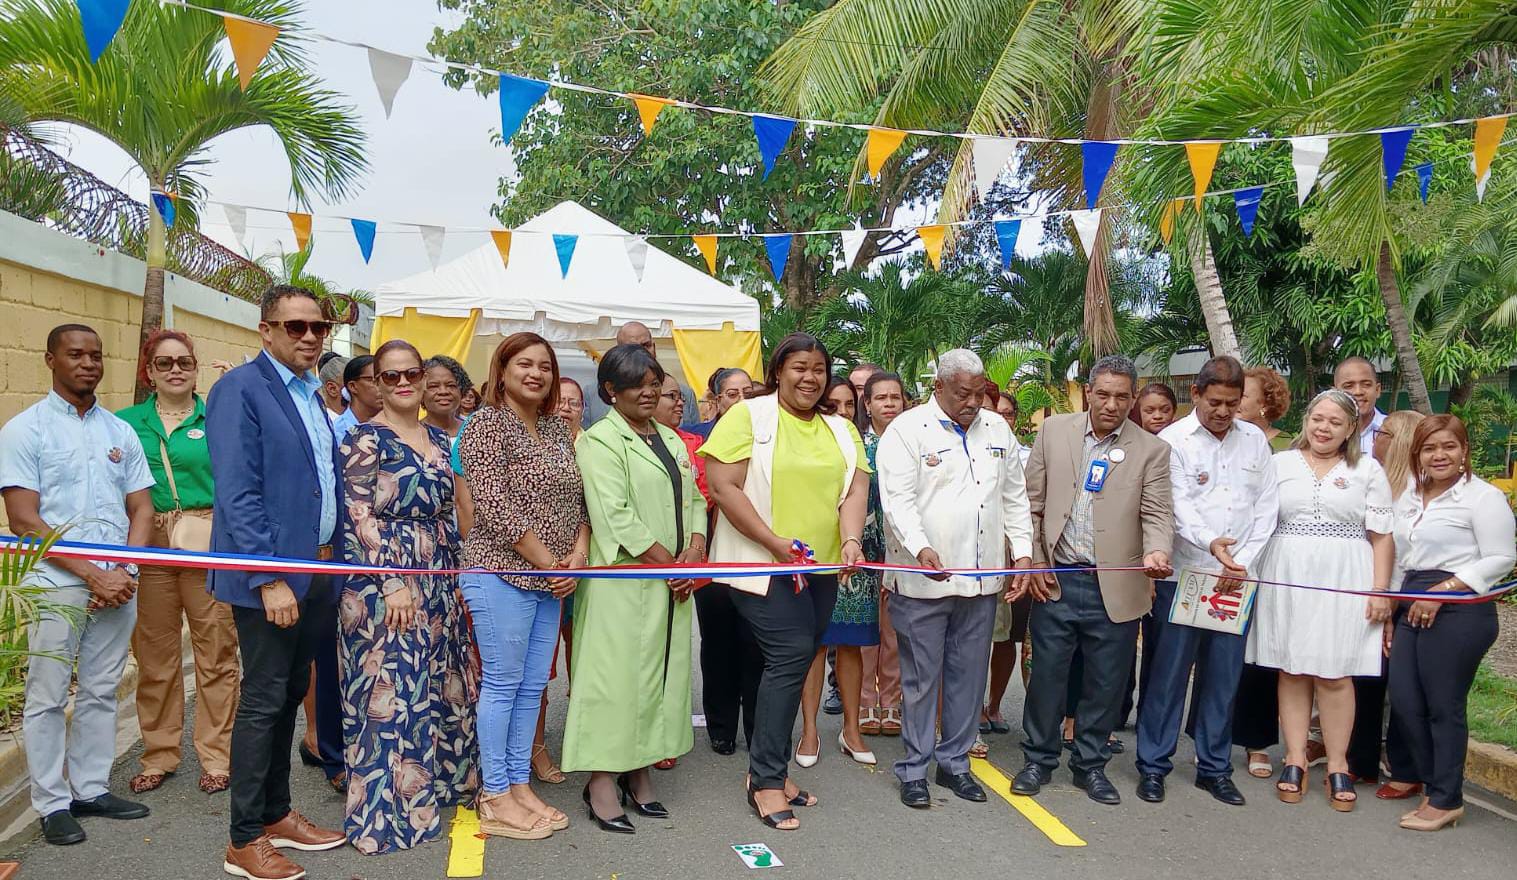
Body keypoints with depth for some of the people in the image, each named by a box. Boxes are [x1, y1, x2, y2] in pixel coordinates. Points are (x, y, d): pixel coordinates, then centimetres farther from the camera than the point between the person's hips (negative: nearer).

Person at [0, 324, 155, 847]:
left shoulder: (120, 432, 11)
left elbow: (142, 509, 10)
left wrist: (125, 572, -5)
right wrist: (93, 574, -13)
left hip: (117, 584, 4)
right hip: (56, 585, -4)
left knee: (101, 692, 11)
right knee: (48, 698, 4)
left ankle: (91, 789, 23)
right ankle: (53, 804, 15)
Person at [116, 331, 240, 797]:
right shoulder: (127, 422, 10)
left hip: (209, 546, -2)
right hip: (148, 548, 2)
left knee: (215, 651, 0)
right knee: (154, 653, 9)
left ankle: (217, 756, 12)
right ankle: (159, 755, 23)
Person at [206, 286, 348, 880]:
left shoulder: (312, 393, 14)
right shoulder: (240, 389, -11)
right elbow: (237, 494, -17)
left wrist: (335, 563, 14)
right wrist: (270, 578, -21)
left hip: (317, 570, 8)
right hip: (269, 574, -8)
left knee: (290, 695, 15)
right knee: (263, 701, 0)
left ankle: (277, 814, 29)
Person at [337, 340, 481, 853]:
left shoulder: (438, 439, 12)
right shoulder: (364, 439, -8)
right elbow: (360, 517, -13)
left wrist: (456, 578, 13)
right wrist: (393, 583, -19)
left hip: (439, 583, 7)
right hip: (385, 585, -7)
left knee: (440, 685, 13)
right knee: (392, 691, -2)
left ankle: (436, 783, 29)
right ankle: (388, 810, 10)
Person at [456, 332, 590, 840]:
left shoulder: (558, 429, 13)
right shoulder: (487, 426, -8)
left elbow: (577, 499, 13)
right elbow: (495, 508, -16)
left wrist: (578, 553, -4)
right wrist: (549, 563, -14)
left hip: (551, 581, 7)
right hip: (502, 573, -7)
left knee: (531, 686, 12)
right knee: (502, 684, 1)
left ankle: (520, 785, 23)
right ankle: (495, 797, 12)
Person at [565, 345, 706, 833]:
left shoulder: (671, 440, 17)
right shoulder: (600, 440, -6)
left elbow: (694, 500, 14)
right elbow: (614, 515, -15)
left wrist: (694, 551, -4)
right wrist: (667, 562, -13)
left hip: (673, 583, 7)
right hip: (623, 579, -7)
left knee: (663, 669, 9)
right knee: (617, 670, -5)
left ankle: (638, 771, 20)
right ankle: (601, 780, 5)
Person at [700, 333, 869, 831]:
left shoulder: (841, 430, 13)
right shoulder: (747, 416, -5)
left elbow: (855, 490, 2)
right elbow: (722, 487, -13)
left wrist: (851, 541, -18)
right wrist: (776, 543, -17)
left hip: (820, 570, 6)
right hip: (761, 566, -6)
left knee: (792, 665, 10)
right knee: (791, 654, -15)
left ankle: (768, 769, 24)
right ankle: (766, 779, -2)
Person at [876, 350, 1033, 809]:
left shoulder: (996, 428, 12)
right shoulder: (907, 429, -6)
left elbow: (1014, 496, 17)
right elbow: (897, 500, -14)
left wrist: (1023, 550, 8)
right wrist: (921, 548, -29)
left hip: (982, 578, 5)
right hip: (923, 578, -5)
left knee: (969, 675, 12)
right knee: (921, 677, 4)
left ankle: (954, 762, 26)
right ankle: (914, 769, 16)